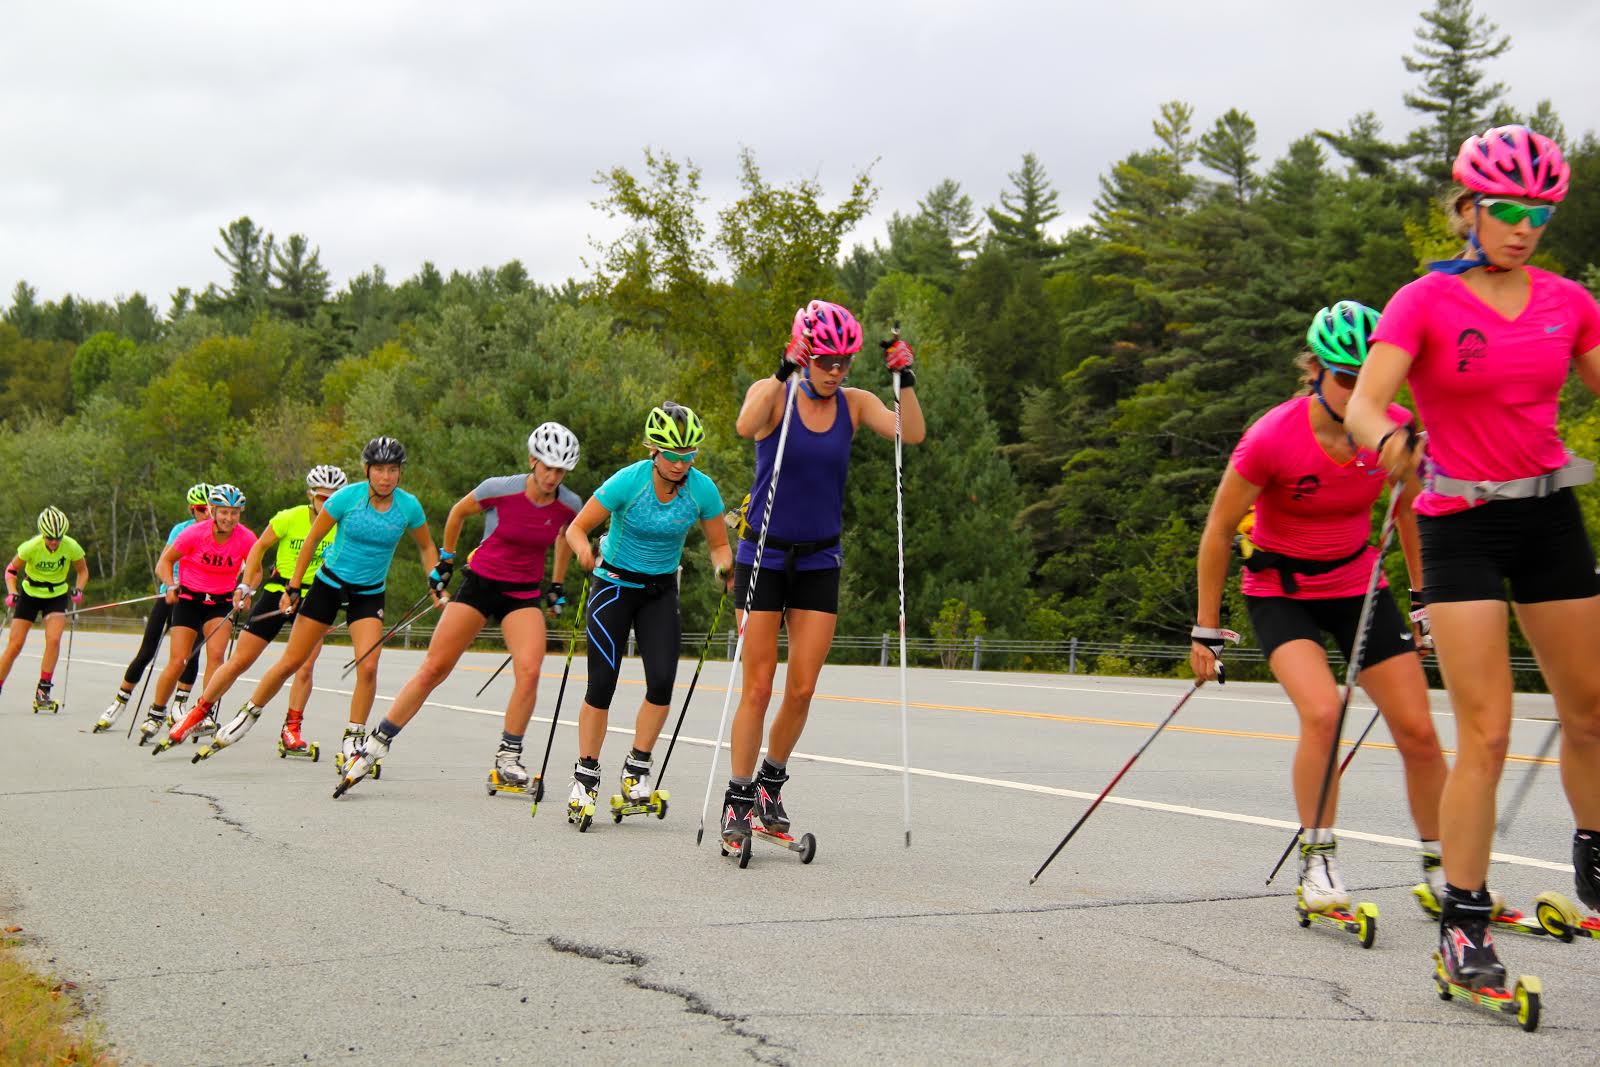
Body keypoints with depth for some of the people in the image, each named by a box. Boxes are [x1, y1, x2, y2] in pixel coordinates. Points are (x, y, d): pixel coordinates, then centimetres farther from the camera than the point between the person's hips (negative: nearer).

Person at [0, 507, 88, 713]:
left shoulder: (72, 547, -19)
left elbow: (82, 571, 0)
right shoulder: (31, 547, -24)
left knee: (53, 640, -20)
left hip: (57, 597, 1)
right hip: (30, 594, -1)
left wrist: (78, 590, -17)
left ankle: (43, 692, -11)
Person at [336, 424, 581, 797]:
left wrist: (557, 585, 21)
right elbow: (459, 512, 4)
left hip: (524, 594, 2)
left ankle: (507, 761, -5)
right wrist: (446, 560, 12)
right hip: (480, 583, -2)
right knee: (433, 669, -4)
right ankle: (375, 746, 7)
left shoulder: (569, 506, -8)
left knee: (529, 671, -20)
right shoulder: (499, 489, -16)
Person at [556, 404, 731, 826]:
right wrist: (584, 550, -37)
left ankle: (637, 768, 5)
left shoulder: (702, 490, -15)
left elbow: (719, 545, -2)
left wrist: (725, 566, -25)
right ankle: (585, 778, 4)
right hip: (614, 585, -2)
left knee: (662, 681, -12)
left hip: (661, 591, 2)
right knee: (602, 684, -7)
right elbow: (576, 528, -15)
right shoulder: (627, 482, -22)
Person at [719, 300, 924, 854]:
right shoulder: (774, 394, -8)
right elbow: (746, 426, -31)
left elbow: (912, 434, -13)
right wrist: (784, 374, -37)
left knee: (802, 689, 1)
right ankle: (738, 799, 7)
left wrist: (906, 380, -24)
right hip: (763, 557, -3)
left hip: (819, 562, 3)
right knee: (758, 688, -3)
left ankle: (772, 782, 22)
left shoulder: (855, 404, 1)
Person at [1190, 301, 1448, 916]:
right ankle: (1317, 861, -11)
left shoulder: (1395, 428, -14)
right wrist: (1206, 630, -9)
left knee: (1418, 732, -1)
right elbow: (1218, 531, -13)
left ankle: (1440, 868, 16)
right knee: (1322, 712, -27)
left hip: (1358, 584, 4)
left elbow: (1409, 509, 7)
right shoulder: (1272, 438, -25)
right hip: (1281, 591, -4)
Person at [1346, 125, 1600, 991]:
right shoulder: (1425, 302, -8)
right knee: (1486, 735, -10)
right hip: (1461, 523, -4)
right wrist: (1389, 442, -42)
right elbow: (1363, 403, -20)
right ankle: (1463, 922, -1)